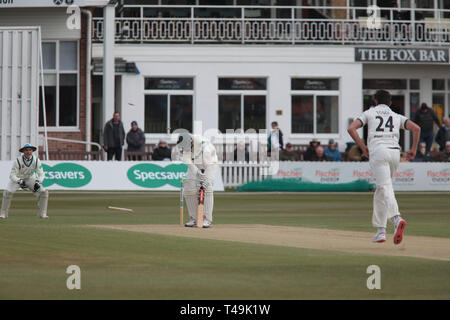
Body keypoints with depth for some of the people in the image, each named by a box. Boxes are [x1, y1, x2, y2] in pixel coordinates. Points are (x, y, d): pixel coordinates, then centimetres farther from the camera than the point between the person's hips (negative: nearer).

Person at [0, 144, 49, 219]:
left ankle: (42, 214, -3)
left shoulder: (36, 161, -20)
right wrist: (20, 182, -47)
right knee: (8, 192, -26)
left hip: (30, 179, 3)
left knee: (43, 192, -15)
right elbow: (12, 175, -28)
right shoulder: (18, 161, -28)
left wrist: (38, 182, -38)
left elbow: (41, 174, -16)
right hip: (17, 179, -2)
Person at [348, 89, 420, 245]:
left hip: (378, 151, -4)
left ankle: (396, 218, -39)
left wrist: (363, 147, 8)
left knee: (385, 188, -16)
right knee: (381, 190, 16)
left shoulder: (369, 113, 18)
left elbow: (351, 128, 3)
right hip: (395, 152, 4)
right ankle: (380, 230, 14)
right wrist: (414, 150, 13)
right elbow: (416, 128, 9)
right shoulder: (397, 116, 25)